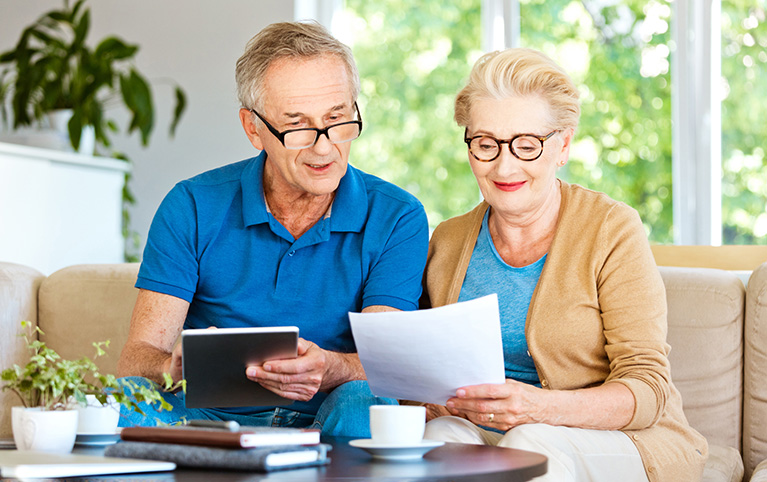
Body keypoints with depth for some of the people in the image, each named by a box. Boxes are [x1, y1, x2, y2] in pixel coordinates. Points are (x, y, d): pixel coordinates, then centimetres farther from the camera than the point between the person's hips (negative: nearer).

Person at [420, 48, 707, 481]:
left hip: (620, 441, -2)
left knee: (532, 444, -33)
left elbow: (647, 388, -11)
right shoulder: (448, 242, 8)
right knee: (443, 436, -30)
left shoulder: (613, 230, -6)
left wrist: (539, 407, -29)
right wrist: (436, 403, -16)